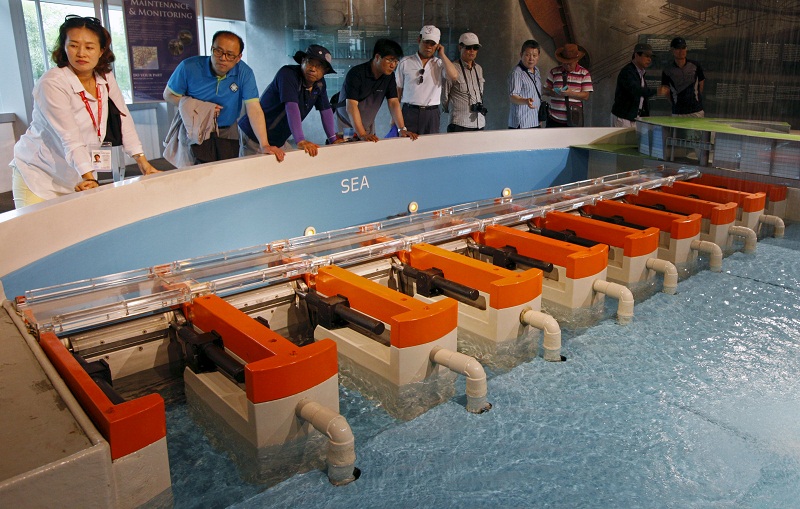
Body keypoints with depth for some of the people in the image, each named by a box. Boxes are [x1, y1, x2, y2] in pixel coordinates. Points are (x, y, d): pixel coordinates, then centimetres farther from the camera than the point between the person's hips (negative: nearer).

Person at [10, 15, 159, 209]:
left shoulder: (106, 79, -2)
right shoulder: (52, 83, -20)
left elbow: (123, 120, 0)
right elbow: (71, 138, -28)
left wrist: (144, 163, -7)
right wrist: (89, 178, -37)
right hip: (38, 176, -5)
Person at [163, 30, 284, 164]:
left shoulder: (244, 73, -14)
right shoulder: (189, 67, -16)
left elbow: (253, 109, -20)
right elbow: (169, 95, -4)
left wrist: (264, 145, -30)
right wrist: (200, 107, -21)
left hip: (228, 132, 2)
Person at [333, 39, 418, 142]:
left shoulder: (389, 76, -3)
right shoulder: (356, 74, -23)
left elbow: (393, 102, -5)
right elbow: (351, 106, -30)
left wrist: (402, 129, -18)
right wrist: (362, 134, -39)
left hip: (368, 125, 6)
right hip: (346, 124, -5)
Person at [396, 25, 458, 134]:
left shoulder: (440, 64, 9)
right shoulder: (405, 63, 8)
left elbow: (453, 75, -12)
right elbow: (398, 90, 9)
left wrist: (442, 54, -2)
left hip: (431, 114, 1)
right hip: (410, 112, -1)